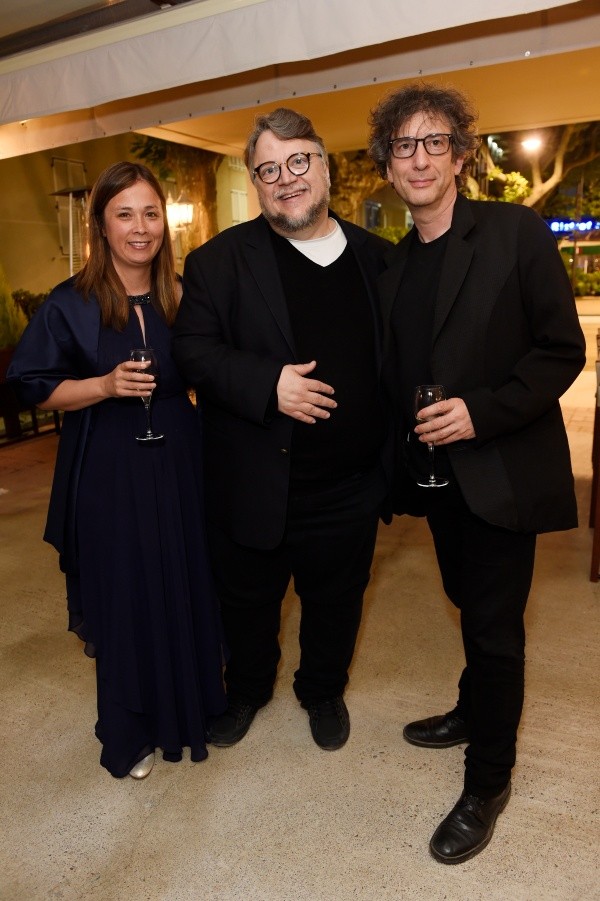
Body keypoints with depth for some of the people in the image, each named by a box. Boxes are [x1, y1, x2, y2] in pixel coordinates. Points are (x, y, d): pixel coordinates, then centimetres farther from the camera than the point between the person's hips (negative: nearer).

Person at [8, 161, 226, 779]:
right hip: (109, 476, -3)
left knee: (186, 589, 12)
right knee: (124, 600, 6)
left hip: (179, 468, 3)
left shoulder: (182, 298, 6)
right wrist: (106, 385, -18)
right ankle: (130, 732, 29)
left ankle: (188, 707, 37)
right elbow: (39, 390, -4)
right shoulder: (70, 304, -4)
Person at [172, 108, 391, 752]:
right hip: (254, 486, -1)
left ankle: (323, 691, 49)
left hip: (349, 487, 2)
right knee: (248, 602, 19)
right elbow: (192, 348, -9)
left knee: (335, 603, 20)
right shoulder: (220, 260, -4)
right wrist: (267, 385, -24)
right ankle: (246, 690, 49)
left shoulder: (377, 258, 4)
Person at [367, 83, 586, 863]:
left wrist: (482, 412, -22)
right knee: (471, 608, 21)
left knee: (495, 627, 3)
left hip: (501, 470, -5)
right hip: (437, 471, 5)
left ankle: (488, 782, 22)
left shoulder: (516, 231, -9)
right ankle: (475, 711, 45)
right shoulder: (394, 264, 8)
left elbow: (563, 349, -11)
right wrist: (405, 457, 5)